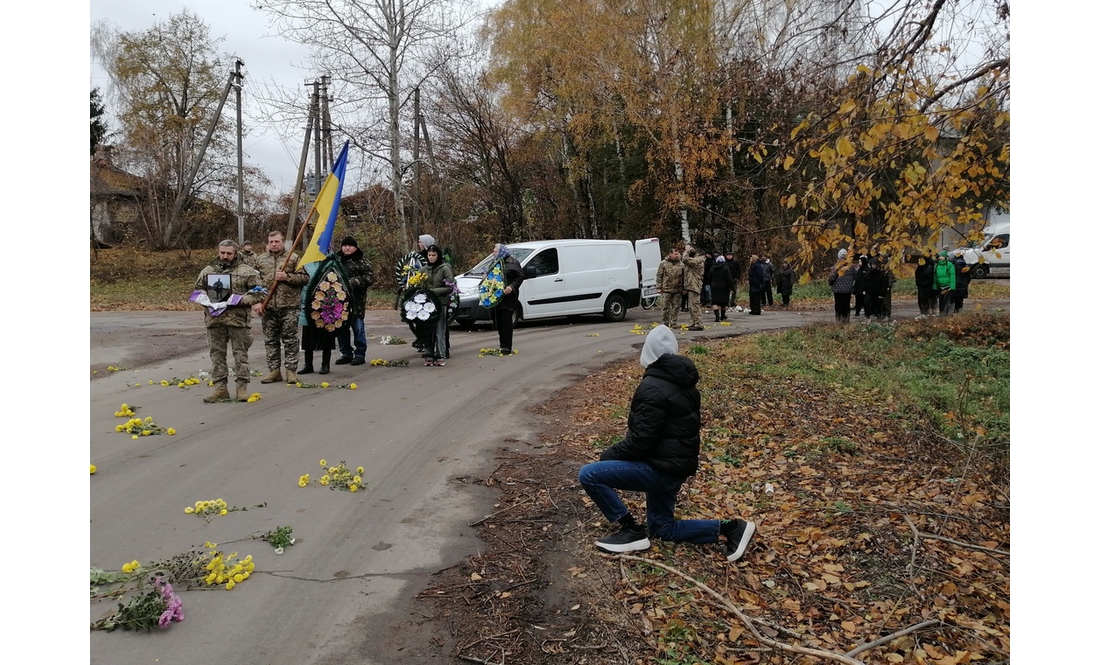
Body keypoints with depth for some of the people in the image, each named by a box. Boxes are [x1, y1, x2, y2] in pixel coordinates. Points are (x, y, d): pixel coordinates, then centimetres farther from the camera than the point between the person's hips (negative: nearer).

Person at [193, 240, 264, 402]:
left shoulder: (247, 271, 0)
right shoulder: (208, 271, 11)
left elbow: (259, 293, -3)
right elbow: (197, 291, 19)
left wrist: (238, 300, -14)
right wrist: (208, 301, -2)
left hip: (239, 320, -3)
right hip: (214, 320, 4)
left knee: (240, 353, 1)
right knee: (217, 353, 7)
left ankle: (242, 387, 9)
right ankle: (220, 387, 15)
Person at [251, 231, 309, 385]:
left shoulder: (294, 258, 3)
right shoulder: (259, 260, 10)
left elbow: (305, 278, -1)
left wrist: (287, 277, -13)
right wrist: (256, 301, -3)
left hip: (289, 306, -3)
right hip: (267, 307, 3)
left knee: (290, 339, 2)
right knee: (270, 340, 8)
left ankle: (291, 370, 9)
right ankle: (273, 370, 16)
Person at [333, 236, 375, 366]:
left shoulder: (363, 262, 0)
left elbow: (369, 278, -12)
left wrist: (351, 282, -20)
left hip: (356, 301, -5)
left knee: (358, 328, -3)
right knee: (341, 328, 9)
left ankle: (360, 354, 7)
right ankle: (346, 353, 20)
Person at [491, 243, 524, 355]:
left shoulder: (512, 262, -3)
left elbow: (520, 277, -8)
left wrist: (512, 287, -18)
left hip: (508, 298, -7)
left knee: (506, 322, -7)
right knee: (498, 323, 6)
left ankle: (506, 347, -4)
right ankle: (503, 346, 14)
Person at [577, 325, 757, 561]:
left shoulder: (653, 387, -21)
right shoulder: (683, 383, 8)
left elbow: (641, 439, -24)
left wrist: (610, 454, -7)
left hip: (662, 468, -10)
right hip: (676, 464, 10)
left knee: (588, 475, -10)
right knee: (662, 527, 24)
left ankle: (632, 531, -2)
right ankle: (729, 529, 13)